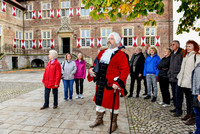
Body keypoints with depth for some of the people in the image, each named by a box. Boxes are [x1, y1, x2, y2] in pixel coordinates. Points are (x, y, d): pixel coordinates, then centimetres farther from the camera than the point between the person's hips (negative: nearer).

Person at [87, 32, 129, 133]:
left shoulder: (120, 55, -8)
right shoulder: (102, 53, 11)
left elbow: (125, 70, -14)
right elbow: (96, 63, 19)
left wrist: (118, 83, -22)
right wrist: (91, 69, -1)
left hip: (111, 84, -6)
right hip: (100, 83, 6)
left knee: (112, 103, 9)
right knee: (99, 101, 18)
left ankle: (114, 123, 33)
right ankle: (99, 120, 41)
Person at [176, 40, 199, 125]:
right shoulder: (185, 56, 18)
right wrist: (179, 77, 17)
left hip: (190, 83, -8)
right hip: (184, 82, 8)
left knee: (192, 100, 2)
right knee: (187, 99, 18)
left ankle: (193, 117, 12)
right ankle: (188, 113, 31)